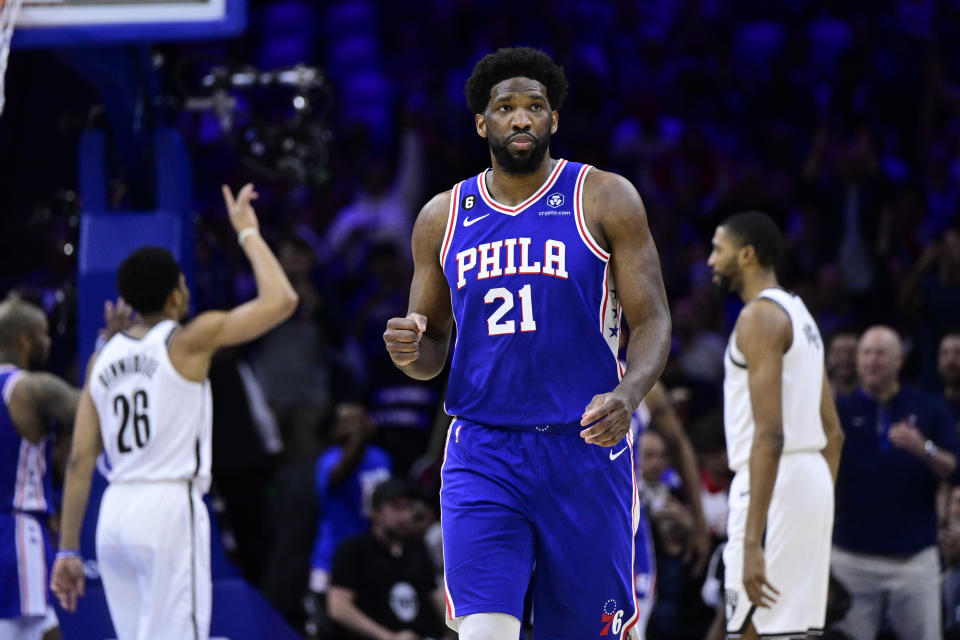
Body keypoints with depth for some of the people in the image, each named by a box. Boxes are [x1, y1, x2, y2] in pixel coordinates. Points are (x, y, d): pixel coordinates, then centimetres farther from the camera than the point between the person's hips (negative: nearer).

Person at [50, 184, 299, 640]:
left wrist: (68, 550, 12)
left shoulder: (103, 358, 12)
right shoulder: (189, 341, -5)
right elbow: (280, 301, -7)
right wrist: (248, 232, 7)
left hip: (114, 515, 7)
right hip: (169, 507, -7)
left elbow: (80, 460, 10)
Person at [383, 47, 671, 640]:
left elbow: (653, 323, -3)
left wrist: (628, 396, -23)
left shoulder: (606, 200, 0)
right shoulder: (443, 217, 9)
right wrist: (411, 352, -9)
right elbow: (433, 347, 17)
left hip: (585, 448, -1)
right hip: (482, 453, 1)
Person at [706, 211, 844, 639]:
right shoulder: (798, 314, 19)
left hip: (774, 481, -10)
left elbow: (769, 434, -21)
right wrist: (819, 510, 25)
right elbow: (832, 433, 22)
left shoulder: (760, 316, -12)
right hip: (812, 480, 10)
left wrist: (752, 541, -25)